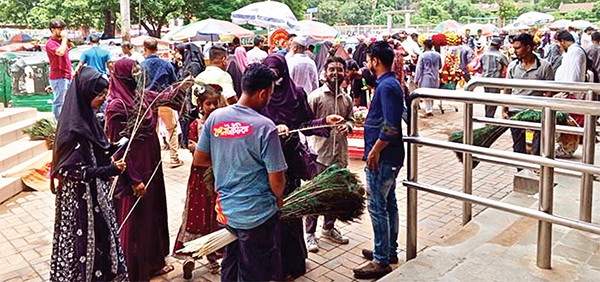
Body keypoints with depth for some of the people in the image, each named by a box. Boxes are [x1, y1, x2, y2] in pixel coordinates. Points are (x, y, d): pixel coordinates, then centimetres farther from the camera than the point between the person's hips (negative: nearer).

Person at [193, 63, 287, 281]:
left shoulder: (215, 117, -4)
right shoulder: (265, 127, -20)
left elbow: (198, 160, 4)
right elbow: (276, 179, -18)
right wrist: (278, 198, 3)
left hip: (225, 211, 6)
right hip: (256, 214, -5)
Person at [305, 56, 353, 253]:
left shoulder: (347, 99, 8)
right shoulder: (316, 96, -7)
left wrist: (348, 126, 0)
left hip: (340, 152, 6)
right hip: (320, 152, -5)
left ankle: (329, 228, 33)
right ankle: (310, 233, 14)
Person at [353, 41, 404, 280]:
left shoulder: (386, 86, -19)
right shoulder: (391, 83, 12)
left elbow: (391, 126, -27)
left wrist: (374, 150, -20)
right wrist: (368, 117, 21)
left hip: (381, 158, -11)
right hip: (390, 156, 11)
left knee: (377, 207, -2)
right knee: (389, 203, 18)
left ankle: (381, 261, 8)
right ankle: (390, 250, 33)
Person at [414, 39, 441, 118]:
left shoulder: (423, 55, -12)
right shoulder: (437, 55, 2)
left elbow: (419, 68, -9)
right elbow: (440, 66, 16)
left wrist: (416, 79, -4)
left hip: (426, 78, -5)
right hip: (435, 78, 5)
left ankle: (428, 111, 1)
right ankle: (431, 110, 20)